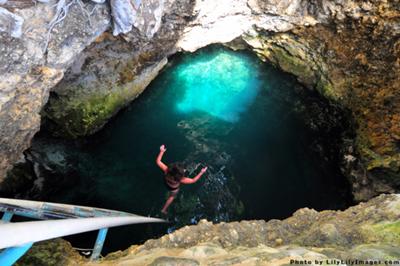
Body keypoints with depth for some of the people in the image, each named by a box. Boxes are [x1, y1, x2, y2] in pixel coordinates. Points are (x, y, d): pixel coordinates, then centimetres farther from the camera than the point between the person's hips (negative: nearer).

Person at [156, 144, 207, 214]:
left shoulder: (167, 171, -40)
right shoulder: (180, 179, -46)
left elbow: (158, 161, -30)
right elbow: (193, 180, -36)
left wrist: (161, 151, -21)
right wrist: (201, 172, -32)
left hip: (166, 183, 3)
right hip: (173, 188, -3)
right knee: (172, 196, 31)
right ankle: (164, 209, 52)